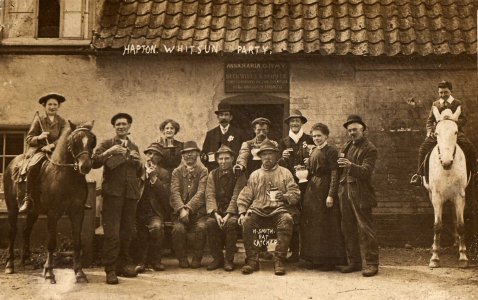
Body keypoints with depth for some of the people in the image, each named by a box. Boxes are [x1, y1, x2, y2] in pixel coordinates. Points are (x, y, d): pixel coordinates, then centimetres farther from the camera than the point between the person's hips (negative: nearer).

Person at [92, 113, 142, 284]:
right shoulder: (107, 144, 6)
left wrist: (138, 162, 5)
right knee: (112, 233, -8)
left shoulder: (134, 147, 20)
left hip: (131, 193, 5)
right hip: (113, 192, -5)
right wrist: (109, 152, -20)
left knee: (128, 231, 9)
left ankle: (124, 264, 21)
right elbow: (94, 163, -8)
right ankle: (110, 270, -5)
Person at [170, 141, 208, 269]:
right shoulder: (177, 172, 11)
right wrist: (181, 209, -20)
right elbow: (175, 192, -2)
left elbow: (201, 193, -7)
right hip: (180, 211, 1)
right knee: (178, 228, -28)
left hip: (198, 211, -1)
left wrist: (188, 208, -20)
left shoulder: (203, 171, 5)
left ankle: (197, 258, -9)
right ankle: (182, 258, -7)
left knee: (201, 227, -30)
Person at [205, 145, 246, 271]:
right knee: (210, 223, -28)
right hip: (217, 210, 3)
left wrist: (228, 215, -22)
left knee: (232, 222, -34)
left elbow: (236, 197, -9)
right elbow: (210, 196, -1)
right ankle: (217, 258, -13)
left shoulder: (239, 175, 0)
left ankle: (229, 260, -20)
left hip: (232, 211, -2)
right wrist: (216, 214, -17)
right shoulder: (212, 174, 9)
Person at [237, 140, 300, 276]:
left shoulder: (285, 173, 16)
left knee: (287, 220, -35)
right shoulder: (255, 175, 21)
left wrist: (285, 197, -16)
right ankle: (252, 260, -16)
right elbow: (244, 196, 14)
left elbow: (295, 193, 6)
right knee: (246, 222, -29)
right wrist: (242, 212, -3)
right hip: (258, 210, 2)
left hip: (279, 210, -2)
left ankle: (279, 261, -25)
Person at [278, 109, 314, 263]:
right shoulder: (284, 142, 14)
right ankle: (294, 251, 6)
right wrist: (283, 158, -8)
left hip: (305, 183, -2)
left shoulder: (309, 140, 8)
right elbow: (279, 165, 12)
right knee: (292, 218, -1)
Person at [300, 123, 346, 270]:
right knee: (312, 224, 9)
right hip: (312, 189, 8)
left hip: (325, 189, -8)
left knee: (327, 225, -3)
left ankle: (330, 260, 5)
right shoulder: (314, 151, 15)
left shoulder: (331, 150, -8)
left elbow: (334, 174, -14)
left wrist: (331, 195, -19)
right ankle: (315, 258, 18)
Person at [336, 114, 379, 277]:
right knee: (348, 230, 10)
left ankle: (371, 263, 2)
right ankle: (354, 262, 19)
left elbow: (366, 171, -18)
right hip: (345, 192, 7)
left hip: (360, 194, -7)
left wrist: (351, 166, -32)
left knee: (365, 229, -4)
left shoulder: (369, 149, -5)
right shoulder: (347, 146, 17)